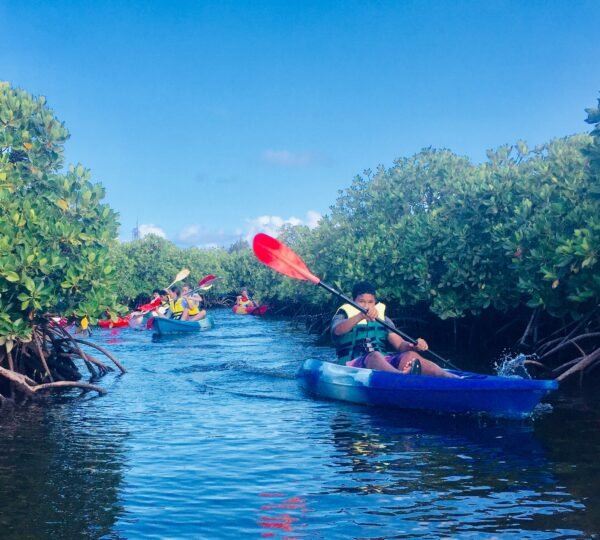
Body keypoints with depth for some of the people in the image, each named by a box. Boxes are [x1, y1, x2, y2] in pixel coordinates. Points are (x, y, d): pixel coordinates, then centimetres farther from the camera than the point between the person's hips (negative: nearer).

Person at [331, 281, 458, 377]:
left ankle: (450, 377, -51)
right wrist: (361, 316, -34)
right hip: (353, 364, -4)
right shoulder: (343, 316, 11)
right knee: (374, 356, -37)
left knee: (410, 355, -25)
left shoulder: (383, 319, 24)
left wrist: (413, 346, -17)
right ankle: (404, 377, -72)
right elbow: (338, 330, -16)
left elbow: (399, 344, 8)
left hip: (385, 363, 4)